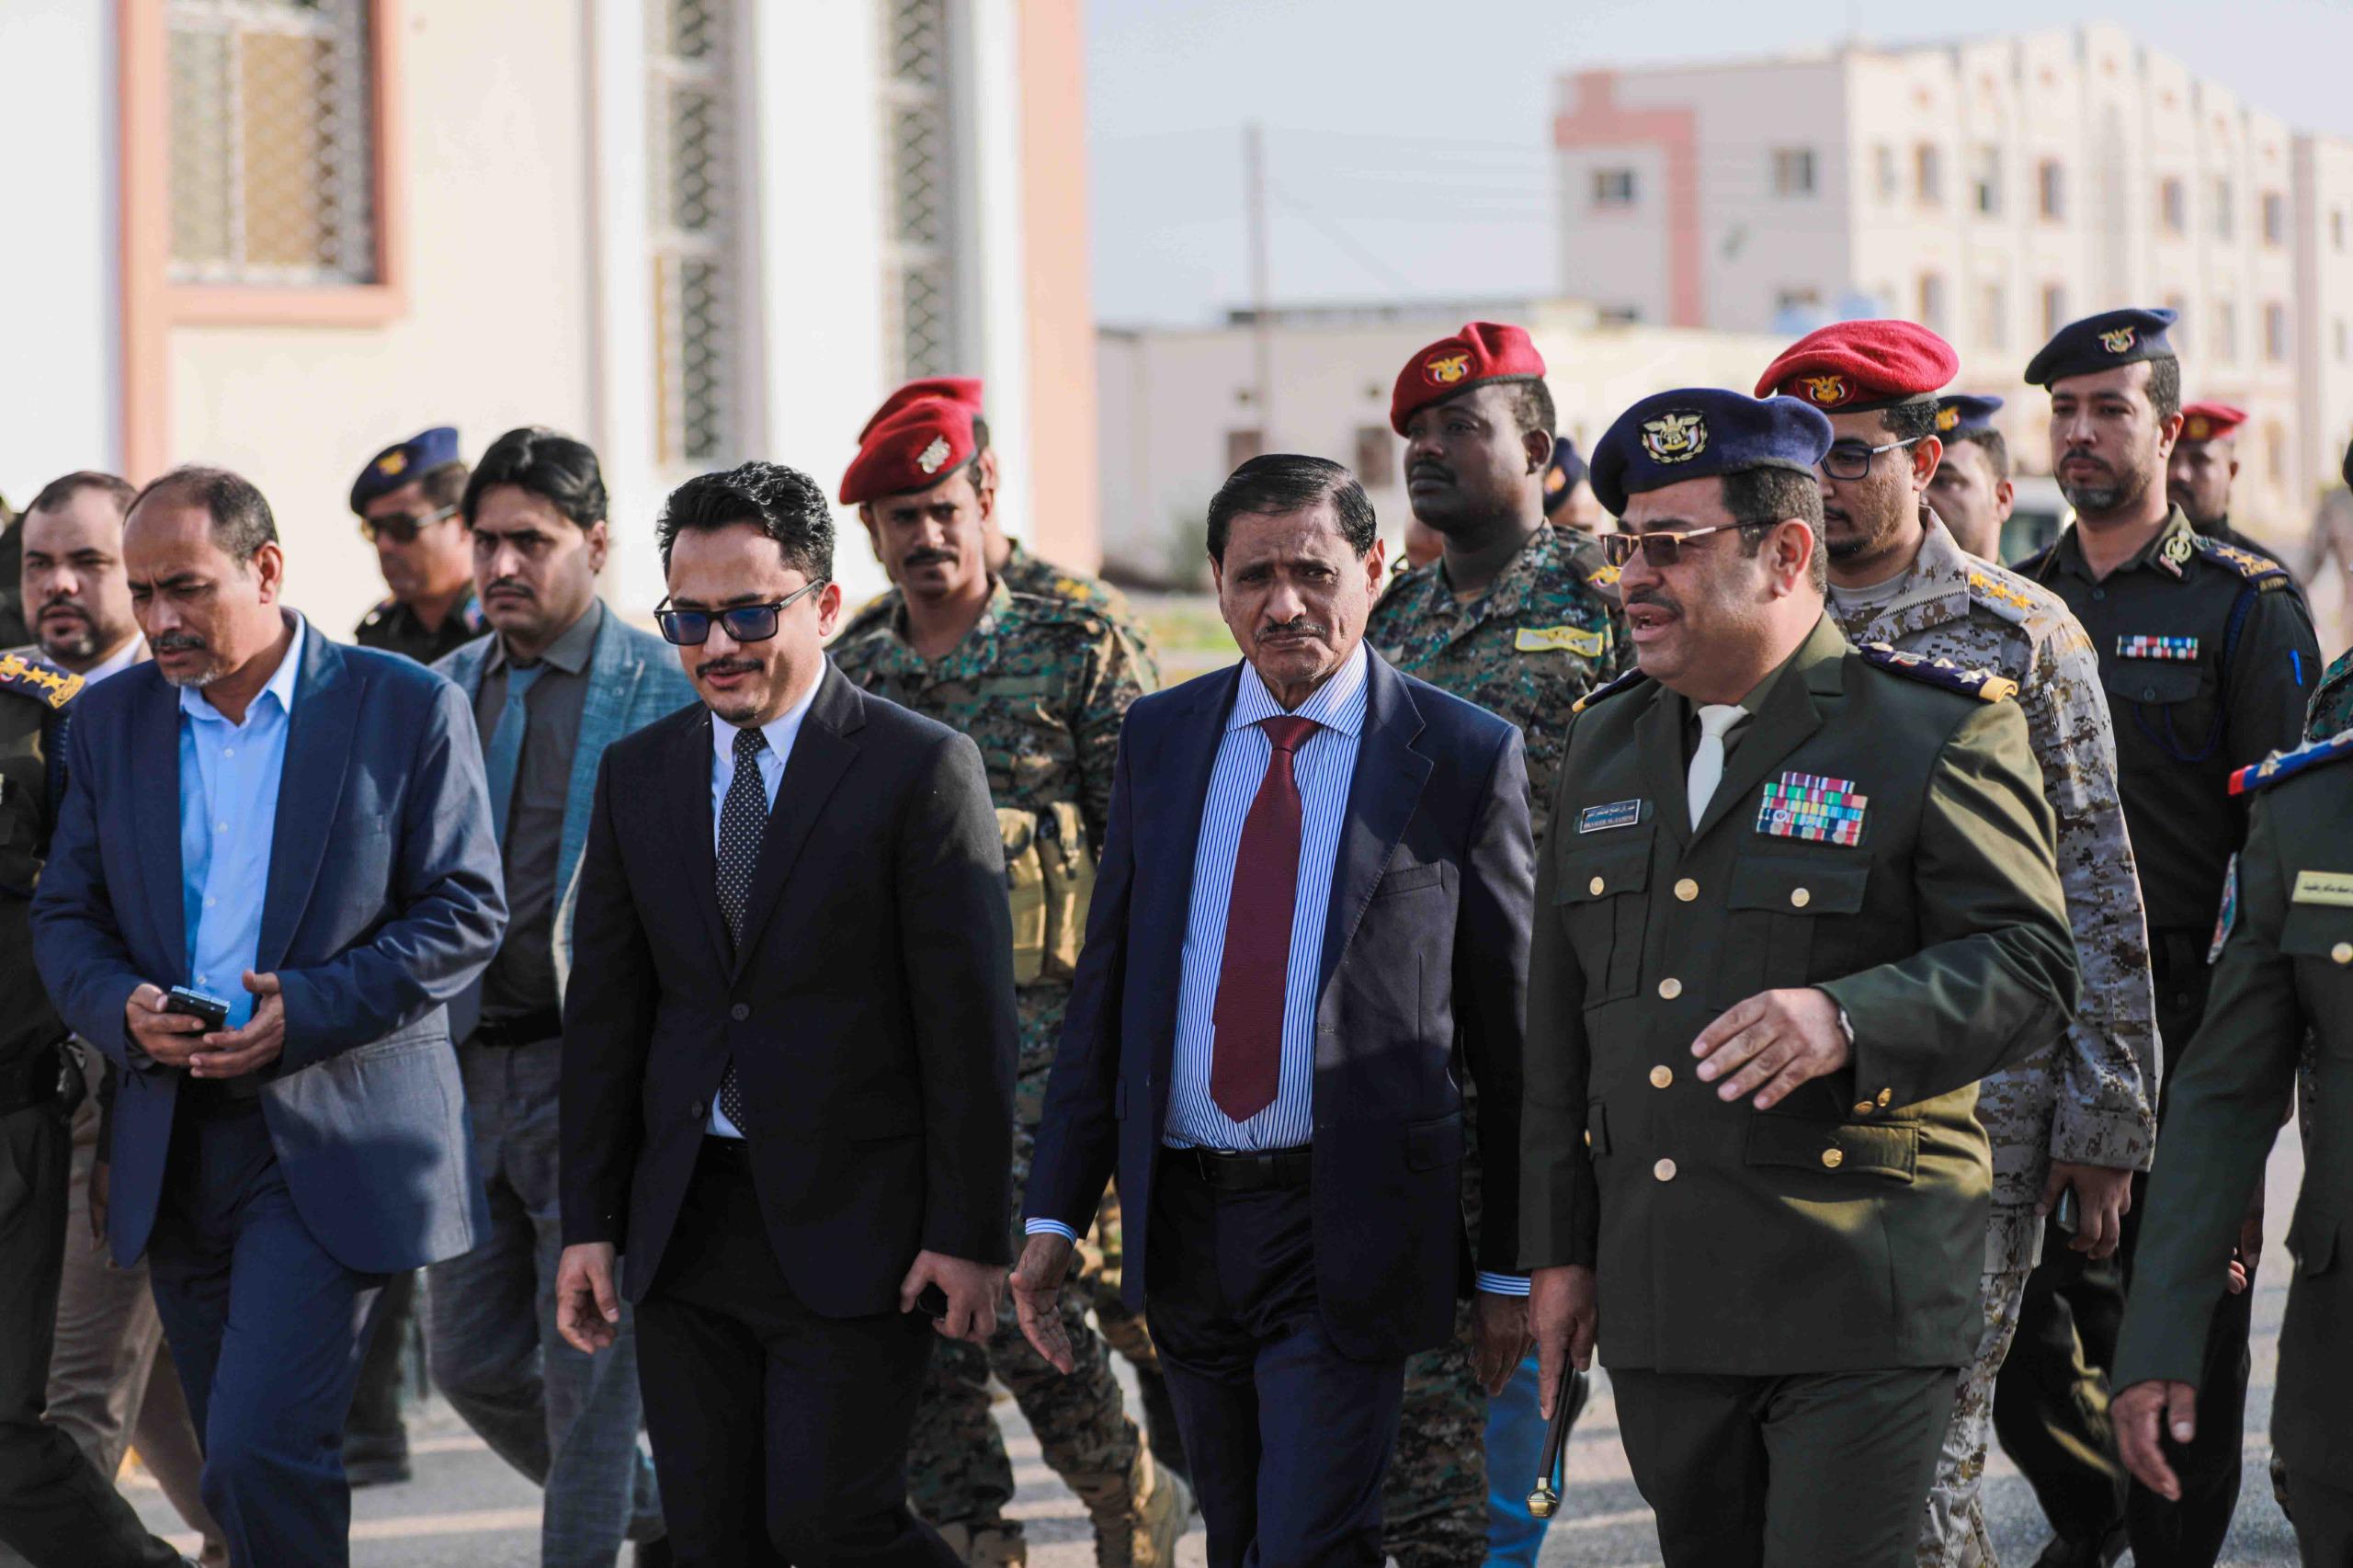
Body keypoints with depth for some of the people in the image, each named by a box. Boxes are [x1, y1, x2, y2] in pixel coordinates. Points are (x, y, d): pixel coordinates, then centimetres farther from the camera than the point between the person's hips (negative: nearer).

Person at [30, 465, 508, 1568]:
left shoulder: (407, 708, -3)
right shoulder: (111, 720, 10)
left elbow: (467, 914, -4)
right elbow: (66, 916, 12)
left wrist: (309, 1009, -17)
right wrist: (122, 1010, -11)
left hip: (330, 1139, -5)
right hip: (176, 1143, 5)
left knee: (261, 1453, -16)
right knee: (244, 1470, 11)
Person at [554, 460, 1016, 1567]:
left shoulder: (922, 768, -6)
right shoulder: (637, 774, 10)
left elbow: (969, 1017, -7)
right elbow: (604, 1012, 12)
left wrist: (969, 1235, -11)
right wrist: (590, 1223, 8)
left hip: (852, 1225, -5)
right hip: (686, 1223, 5)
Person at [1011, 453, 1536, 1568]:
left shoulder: (1464, 757, -4)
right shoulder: (1158, 739, 8)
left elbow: (1509, 1026, 0)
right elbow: (1104, 988, 11)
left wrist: (1514, 1266, 0)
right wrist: (1055, 1214, 5)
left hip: (1350, 1227, -5)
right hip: (1183, 1219, 5)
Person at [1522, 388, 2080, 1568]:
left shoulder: (1937, 729, -5)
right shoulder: (1608, 739, 14)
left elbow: (2026, 965, -11)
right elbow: (1561, 1018, 18)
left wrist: (1849, 1019, -29)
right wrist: (1557, 1246, 15)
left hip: (1858, 1299, -6)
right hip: (1655, 1294, 6)